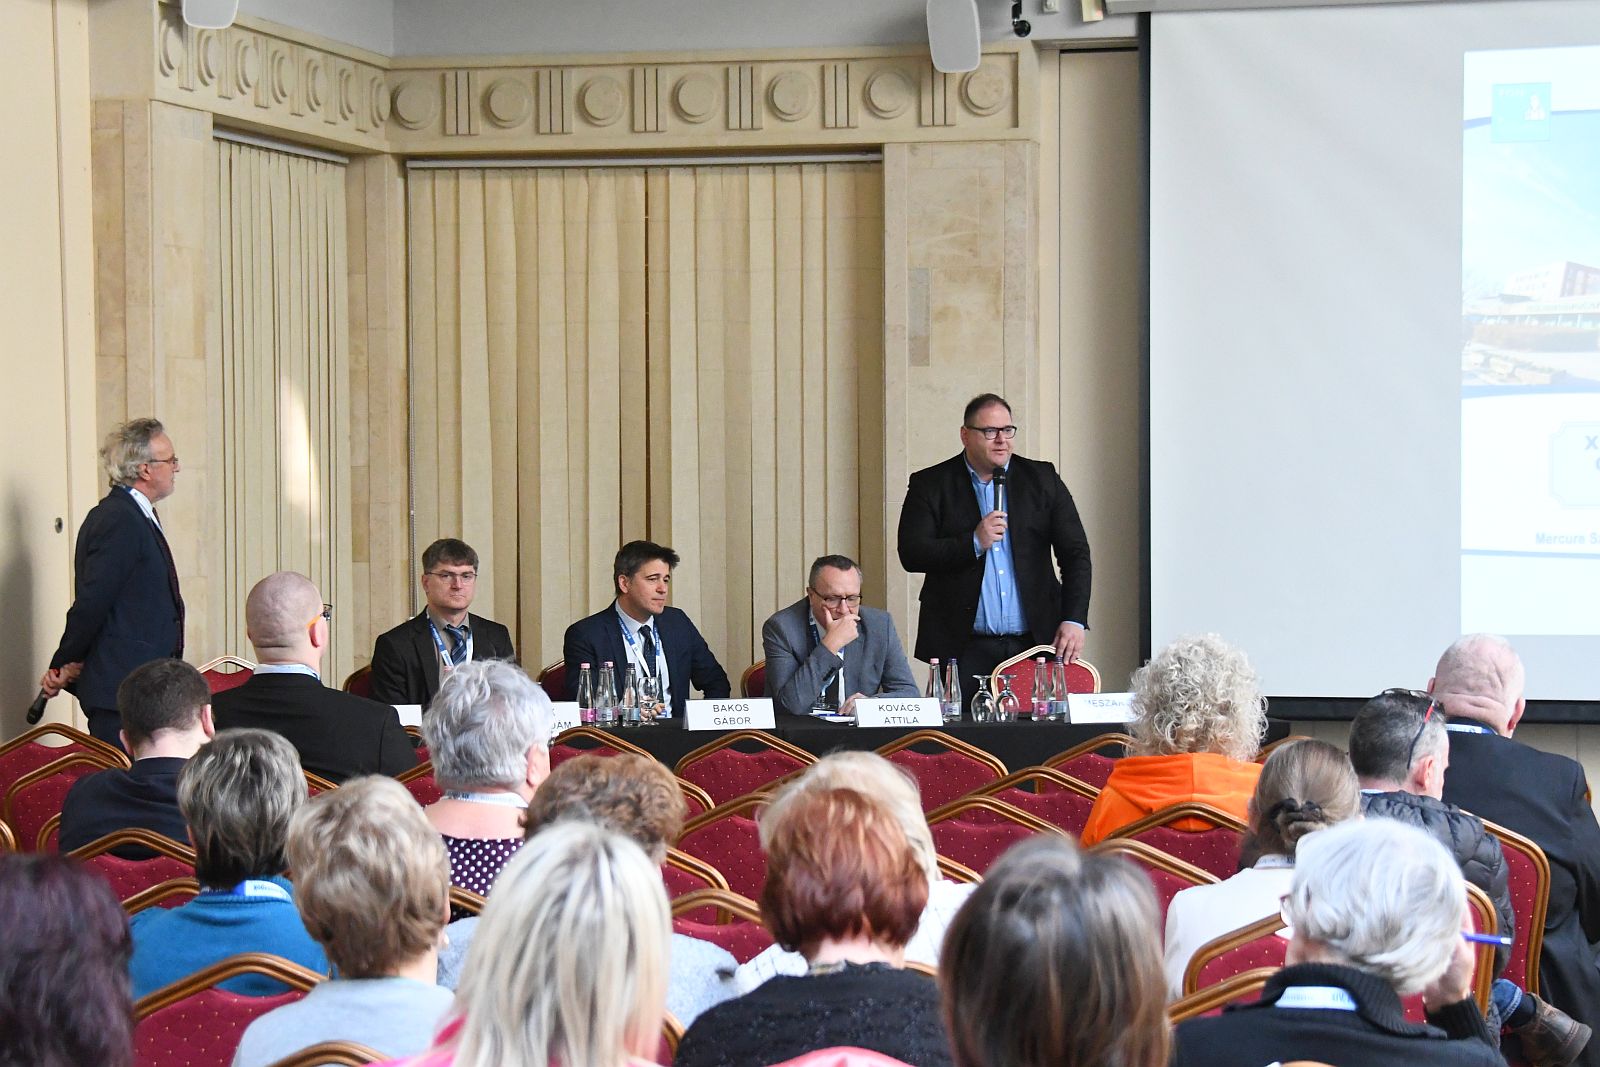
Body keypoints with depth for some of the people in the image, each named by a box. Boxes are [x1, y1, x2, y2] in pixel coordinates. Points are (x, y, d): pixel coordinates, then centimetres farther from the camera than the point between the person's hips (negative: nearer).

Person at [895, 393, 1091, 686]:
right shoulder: (930, 485, 5)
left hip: (1034, 642, 2)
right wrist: (974, 542, -14)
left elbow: (1075, 553, 7)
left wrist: (1074, 620, -4)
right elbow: (911, 554, -4)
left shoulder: (1043, 479, 10)